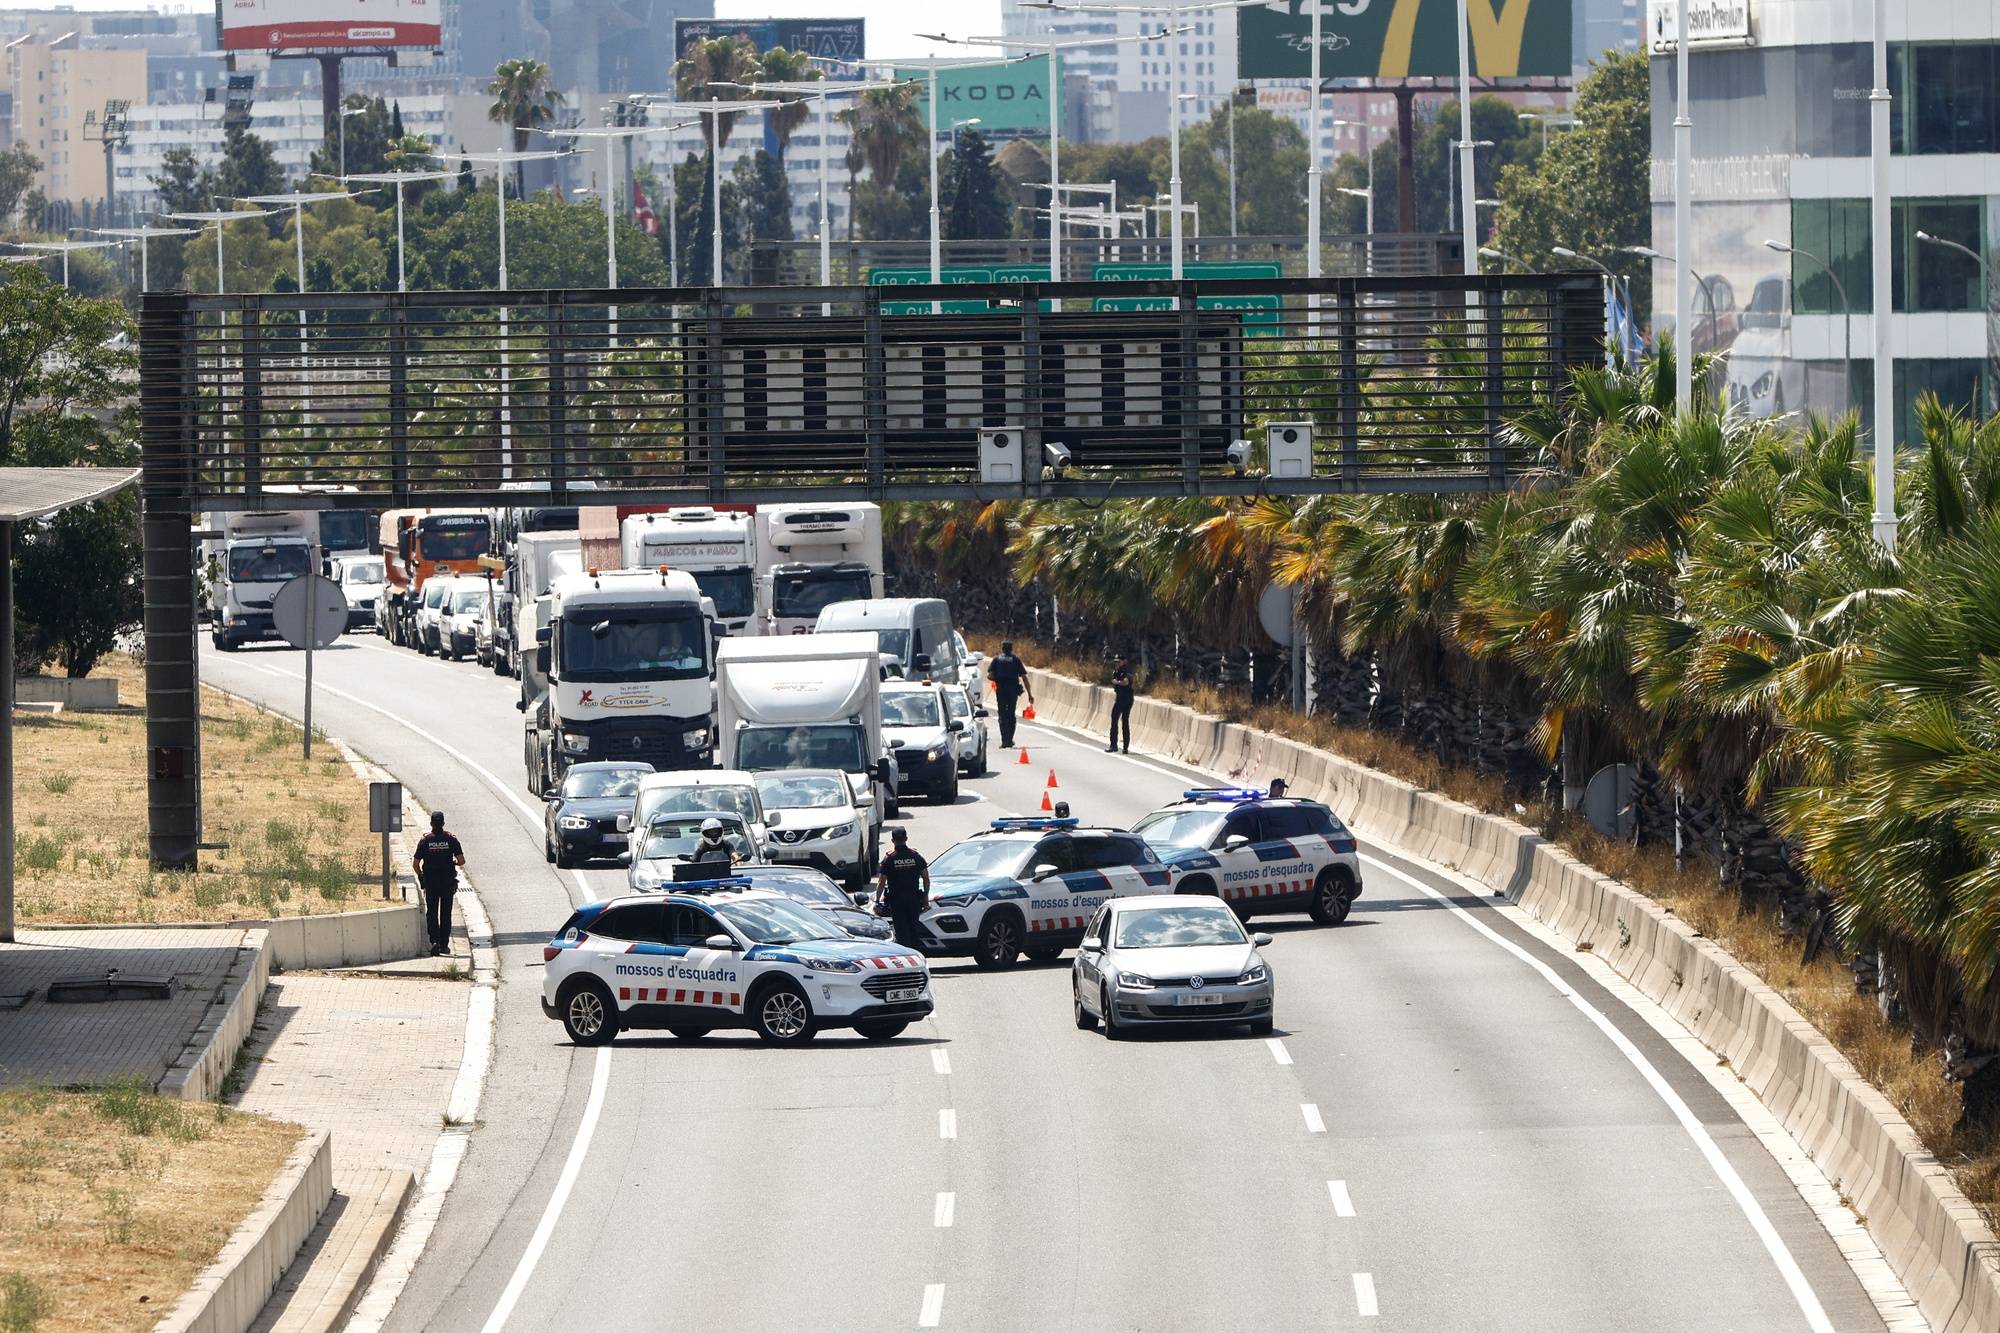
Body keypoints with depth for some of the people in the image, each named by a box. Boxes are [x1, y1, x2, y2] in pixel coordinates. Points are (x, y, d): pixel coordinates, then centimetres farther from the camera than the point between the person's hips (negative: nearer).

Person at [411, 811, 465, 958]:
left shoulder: (425, 840, -7)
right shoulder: (451, 839, -6)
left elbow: (415, 864, -7)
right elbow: (461, 861, -9)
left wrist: (421, 876, 12)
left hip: (431, 883, -1)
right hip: (448, 882, 1)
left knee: (432, 913, 5)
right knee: (446, 914, 12)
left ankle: (435, 941, -13)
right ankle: (444, 944, 16)